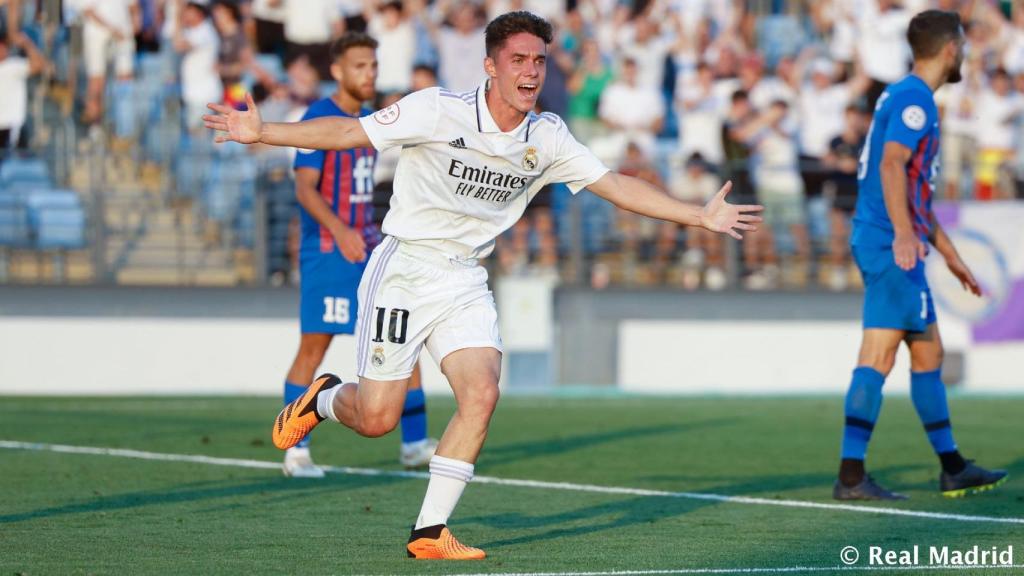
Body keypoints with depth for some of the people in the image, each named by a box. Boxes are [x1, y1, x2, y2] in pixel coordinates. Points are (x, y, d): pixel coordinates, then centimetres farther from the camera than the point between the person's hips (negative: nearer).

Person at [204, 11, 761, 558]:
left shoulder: (547, 137, 0)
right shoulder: (438, 110, -15)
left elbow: (616, 185, 5)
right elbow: (349, 131, -13)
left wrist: (700, 216, 1)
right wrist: (261, 133, -21)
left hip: (465, 281, 4)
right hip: (403, 270, -4)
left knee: (481, 395, -16)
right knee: (377, 419, -6)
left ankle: (429, 533, -6)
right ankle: (323, 398, 32)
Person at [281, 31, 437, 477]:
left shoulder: (366, 120, 14)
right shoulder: (318, 119, -11)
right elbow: (305, 188, -20)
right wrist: (339, 231, -33)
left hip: (369, 251, 8)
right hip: (326, 253, -8)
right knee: (313, 349, -3)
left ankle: (414, 445, 7)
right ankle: (295, 452, 4)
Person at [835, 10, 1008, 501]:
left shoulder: (905, 97, 21)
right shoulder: (914, 99, -10)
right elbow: (892, 166, -25)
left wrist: (949, 254, 33)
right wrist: (904, 234, -36)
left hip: (897, 246, 10)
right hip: (890, 244, -10)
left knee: (928, 353, 15)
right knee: (878, 357, -13)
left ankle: (953, 469, 22)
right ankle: (851, 475, -16)